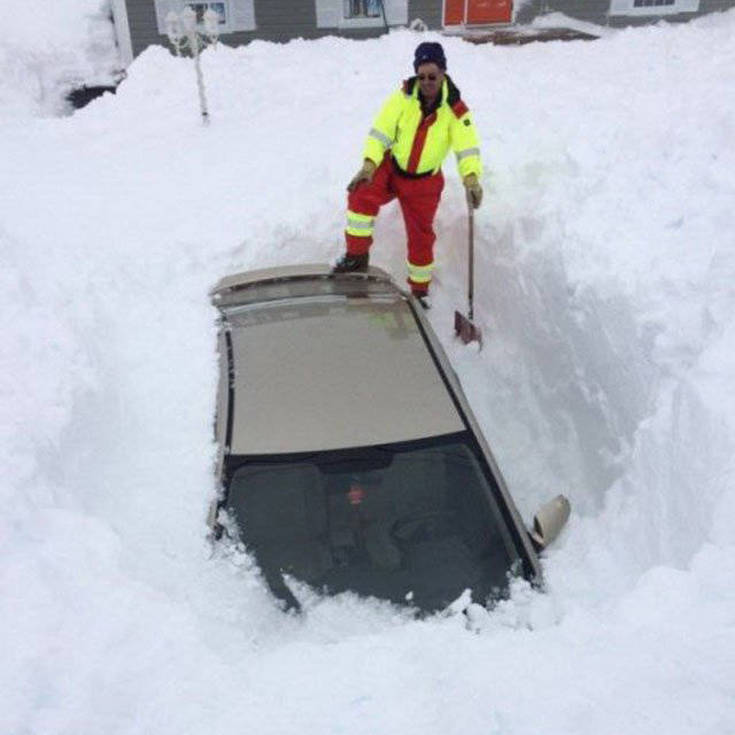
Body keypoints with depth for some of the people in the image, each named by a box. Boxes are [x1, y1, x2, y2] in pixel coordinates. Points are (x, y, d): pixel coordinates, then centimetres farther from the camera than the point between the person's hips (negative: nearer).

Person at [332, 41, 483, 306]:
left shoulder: (455, 110, -14)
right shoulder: (404, 97, -13)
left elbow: (467, 145, -24)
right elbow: (381, 130, -15)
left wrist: (471, 178, -43)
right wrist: (369, 164, -30)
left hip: (424, 181, 0)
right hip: (391, 167, 0)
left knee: (421, 236, 6)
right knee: (362, 195, -29)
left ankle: (419, 289, 28)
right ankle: (356, 255, -13)